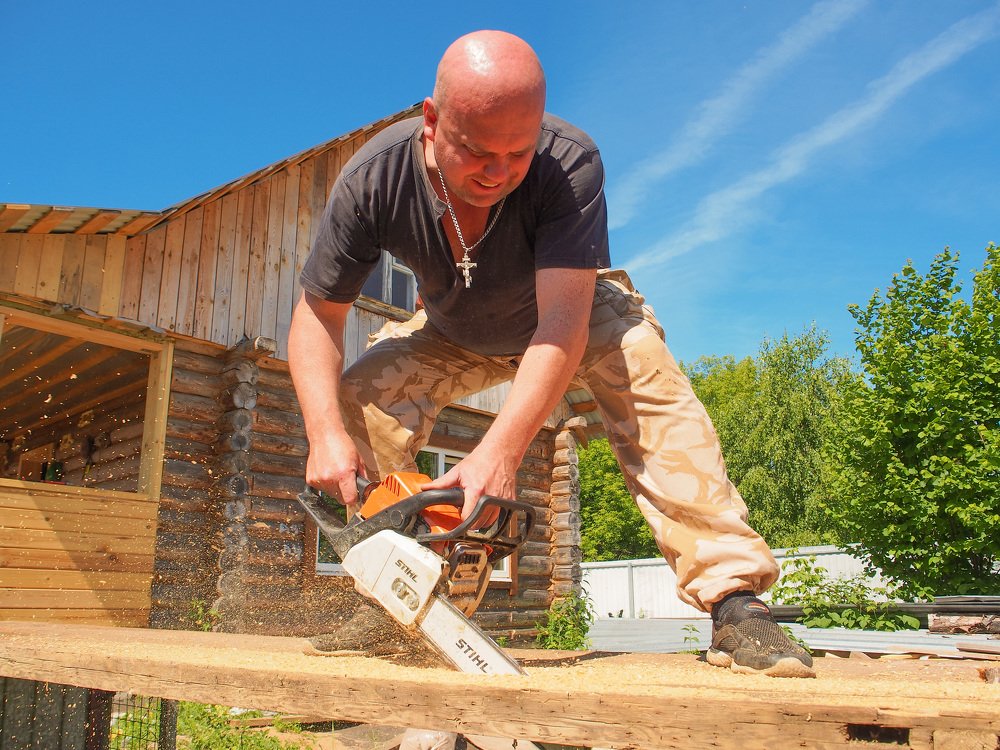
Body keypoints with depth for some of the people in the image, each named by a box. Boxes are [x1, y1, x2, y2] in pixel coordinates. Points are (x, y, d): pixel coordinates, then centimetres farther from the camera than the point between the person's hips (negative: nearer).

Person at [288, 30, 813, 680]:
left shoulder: (570, 163, -38)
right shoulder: (372, 181, -30)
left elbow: (561, 324, -45)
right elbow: (319, 314, -21)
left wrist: (499, 453, -58)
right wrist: (326, 435, -38)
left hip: (573, 307, -2)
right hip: (455, 333, 3)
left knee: (648, 381, -31)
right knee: (362, 397, -18)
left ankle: (736, 605, -33)